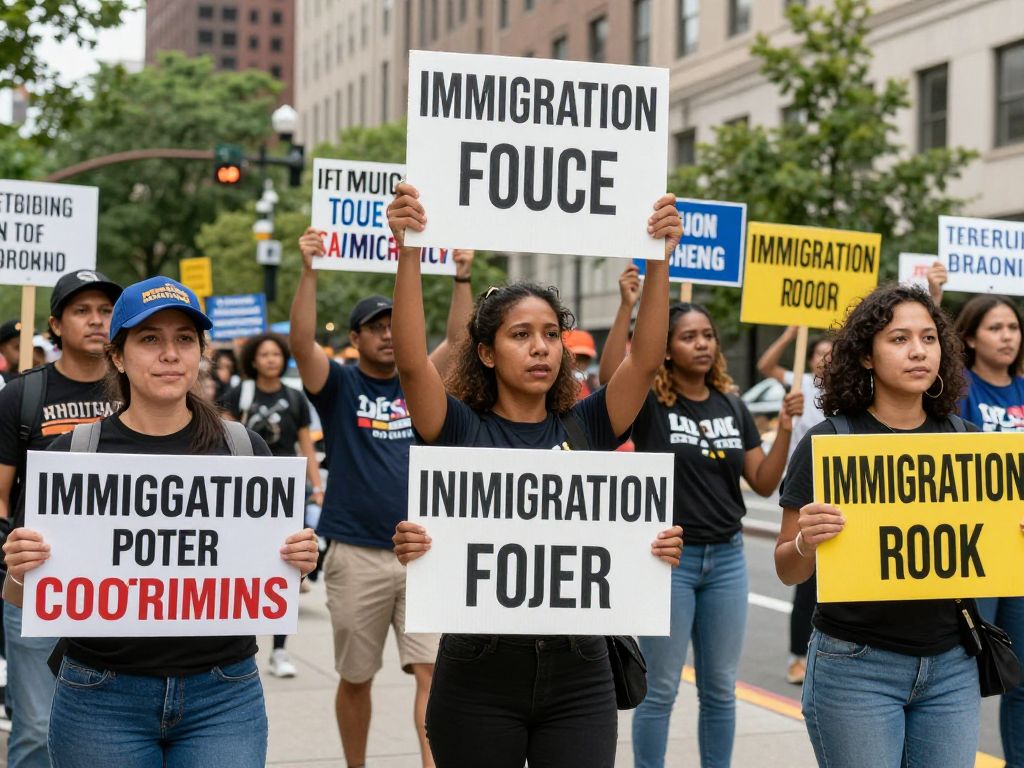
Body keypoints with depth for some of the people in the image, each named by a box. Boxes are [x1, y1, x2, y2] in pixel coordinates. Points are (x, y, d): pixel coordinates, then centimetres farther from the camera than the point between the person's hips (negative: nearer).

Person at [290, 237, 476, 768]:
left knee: (434, 670, -7)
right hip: (357, 555, -2)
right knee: (355, 679, 9)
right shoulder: (339, 385, 1)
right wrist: (309, 271, -24)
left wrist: (462, 277, -6)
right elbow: (302, 342, -14)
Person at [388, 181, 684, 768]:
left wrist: (660, 261, -17)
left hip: (577, 676, 2)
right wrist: (410, 254, -27)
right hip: (479, 676, -1)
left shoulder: (586, 427, 5)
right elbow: (412, 362, -17)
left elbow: (646, 361, -7)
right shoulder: (461, 428, -1)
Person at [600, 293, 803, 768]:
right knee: (660, 689, 3)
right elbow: (610, 373, -29)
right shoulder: (649, 404, -7)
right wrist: (628, 305, -35)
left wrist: (785, 428, -7)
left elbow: (764, 483, 6)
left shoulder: (732, 407, 7)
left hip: (726, 559, 5)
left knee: (720, 689, 12)